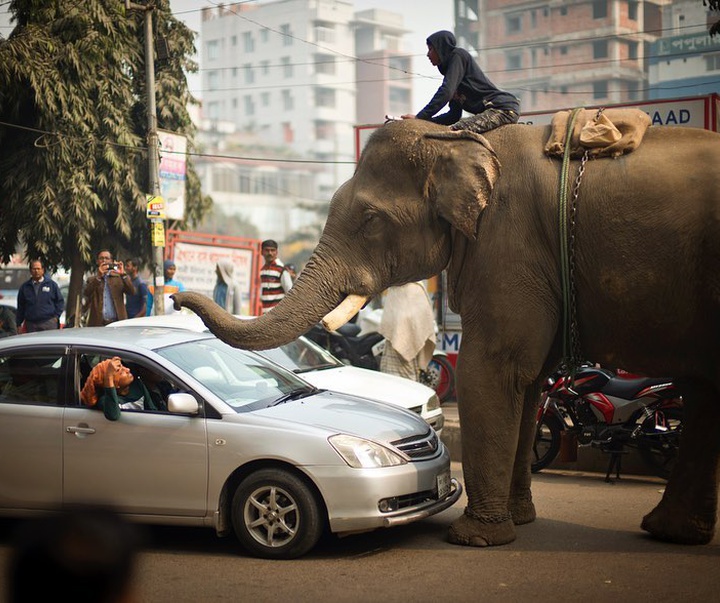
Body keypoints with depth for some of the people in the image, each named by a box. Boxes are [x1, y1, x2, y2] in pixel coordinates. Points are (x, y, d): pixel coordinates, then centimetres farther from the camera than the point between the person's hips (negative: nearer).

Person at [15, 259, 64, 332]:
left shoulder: (51, 284, 6)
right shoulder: (24, 287, 11)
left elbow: (60, 301, 11)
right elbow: (20, 307, 15)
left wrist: (56, 316, 1)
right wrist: (19, 324, 11)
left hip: (49, 323, -2)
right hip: (31, 324, 2)